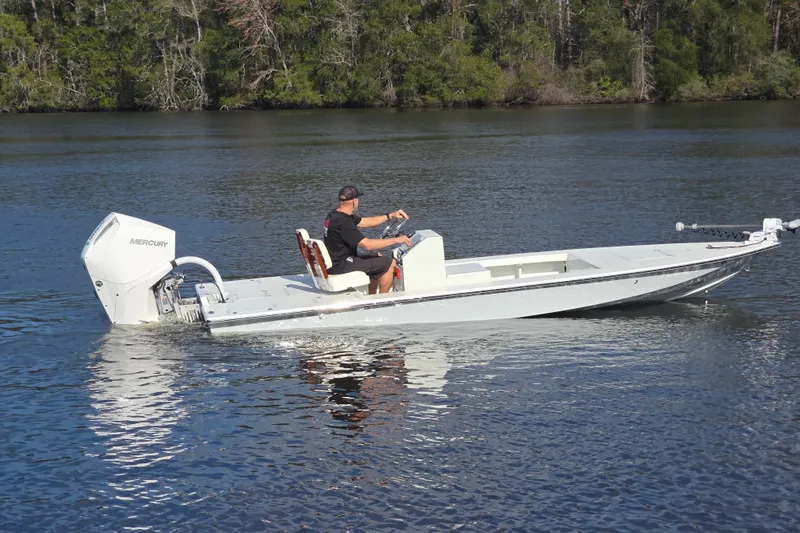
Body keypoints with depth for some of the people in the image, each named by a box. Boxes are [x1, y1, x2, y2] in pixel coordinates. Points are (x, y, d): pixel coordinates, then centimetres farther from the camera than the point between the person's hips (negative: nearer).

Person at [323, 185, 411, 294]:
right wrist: (396, 240, -20)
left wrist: (390, 215, 12)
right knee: (389, 263, -7)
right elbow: (367, 244, -28)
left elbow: (365, 222, 16)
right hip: (340, 266, -11)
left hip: (334, 260, 11)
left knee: (378, 257, 26)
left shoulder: (334, 214, 6)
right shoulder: (343, 222, -26)